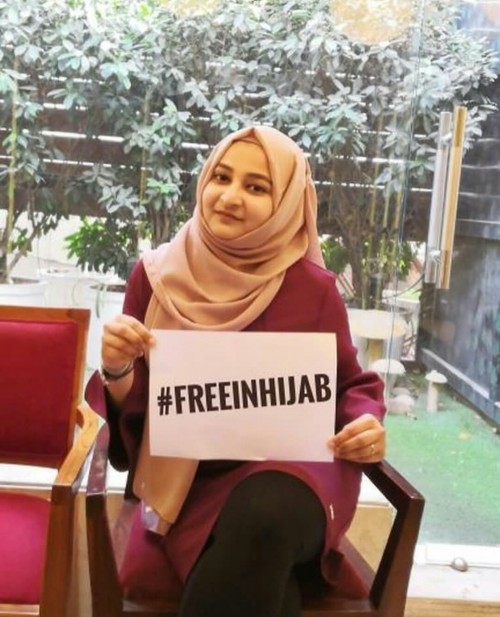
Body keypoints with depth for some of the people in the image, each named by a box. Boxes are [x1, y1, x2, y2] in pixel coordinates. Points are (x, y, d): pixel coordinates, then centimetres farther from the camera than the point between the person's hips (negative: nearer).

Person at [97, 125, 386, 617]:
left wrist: (367, 424, -13)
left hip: (292, 470, 1)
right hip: (196, 481, 0)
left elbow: (353, 386, 9)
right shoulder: (158, 275, -2)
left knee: (263, 518, -35)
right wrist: (117, 370, -19)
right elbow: (133, 410, 3)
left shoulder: (313, 288, -5)